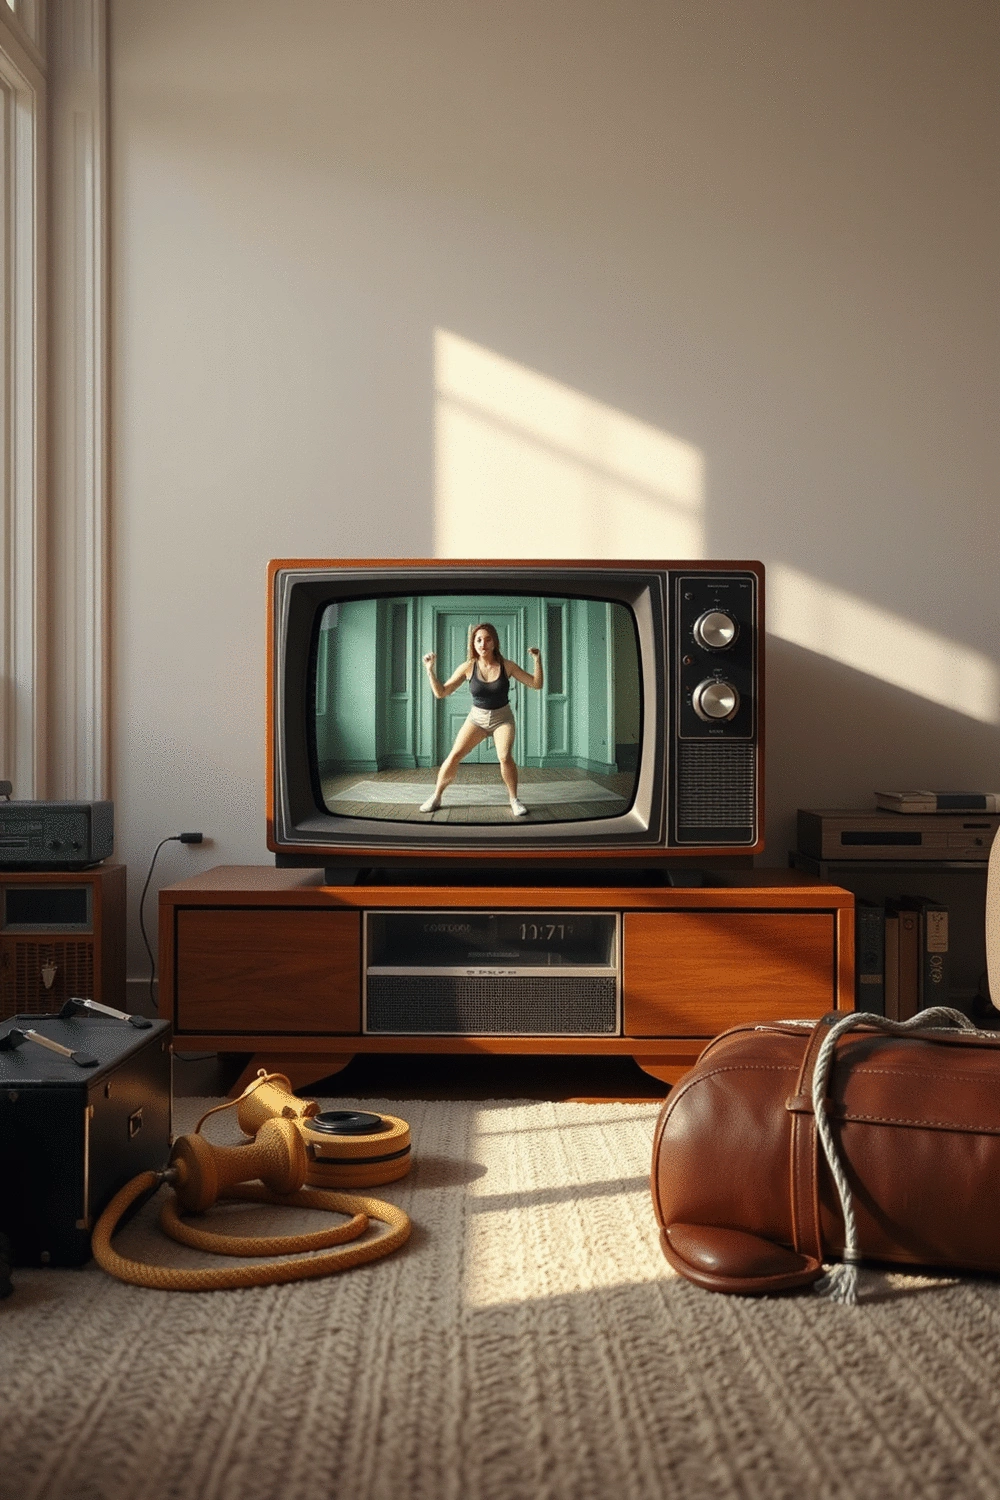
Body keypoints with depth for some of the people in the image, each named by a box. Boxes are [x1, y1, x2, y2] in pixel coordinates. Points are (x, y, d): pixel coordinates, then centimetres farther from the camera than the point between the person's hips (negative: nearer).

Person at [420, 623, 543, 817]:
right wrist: (430, 669, -20)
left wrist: (537, 660, -22)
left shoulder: (507, 666, -11)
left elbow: (537, 684, -8)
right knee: (454, 756, -11)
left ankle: (514, 800, -5)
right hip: (477, 718, 1)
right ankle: (436, 797, 6)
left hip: (503, 718, -1)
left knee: (505, 757, -25)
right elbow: (441, 692, -8)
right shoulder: (468, 667, -10)